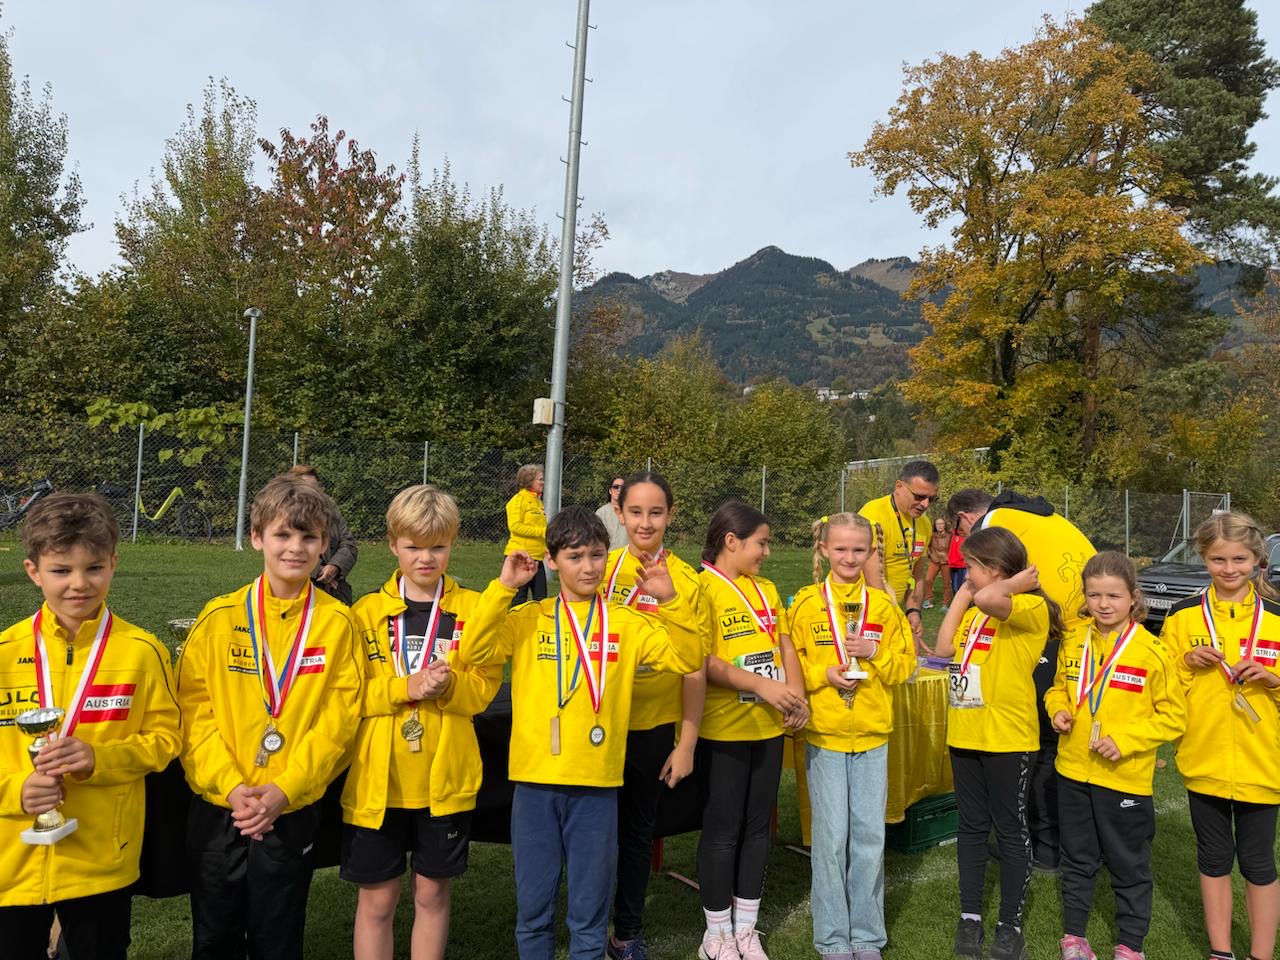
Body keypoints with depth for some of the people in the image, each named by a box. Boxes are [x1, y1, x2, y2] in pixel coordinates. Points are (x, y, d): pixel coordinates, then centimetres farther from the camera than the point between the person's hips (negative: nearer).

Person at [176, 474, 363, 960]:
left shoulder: (337, 622, -6)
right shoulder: (219, 618, -4)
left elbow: (339, 718, -8)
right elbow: (194, 709, -5)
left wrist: (285, 790, -15)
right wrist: (229, 786, -14)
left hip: (293, 811, -1)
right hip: (217, 808, 1)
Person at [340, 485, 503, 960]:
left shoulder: (472, 608, -1)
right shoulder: (367, 611, -1)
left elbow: (485, 686, -3)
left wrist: (447, 685, -22)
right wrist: (406, 688, -19)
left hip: (446, 778, 0)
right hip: (377, 780, 0)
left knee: (432, 892, 14)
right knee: (377, 898, 11)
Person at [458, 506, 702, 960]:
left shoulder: (626, 623, 2)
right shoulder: (527, 619, 2)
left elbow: (688, 658, -4)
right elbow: (473, 653, -11)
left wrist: (671, 601, -15)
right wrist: (502, 588, -16)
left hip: (597, 785, 0)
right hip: (535, 782, 1)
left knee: (589, 914, 11)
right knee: (532, 909, 14)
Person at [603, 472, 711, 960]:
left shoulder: (687, 581, -7)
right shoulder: (602, 569, -5)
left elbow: (695, 667, -5)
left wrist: (687, 742, -4)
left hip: (655, 726, 0)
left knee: (638, 830, 16)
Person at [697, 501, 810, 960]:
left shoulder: (767, 589, 11)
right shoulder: (702, 589, -11)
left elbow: (785, 647, 11)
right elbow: (702, 661, -18)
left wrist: (797, 695, -6)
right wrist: (762, 685, -23)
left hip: (768, 727, 7)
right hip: (723, 730, -6)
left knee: (757, 826, 14)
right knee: (722, 829, 5)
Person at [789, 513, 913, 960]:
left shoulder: (882, 604, 3)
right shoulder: (806, 603, -3)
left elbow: (906, 665, 4)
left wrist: (875, 654, -14)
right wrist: (824, 675, -17)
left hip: (873, 736, 2)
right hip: (824, 735, -2)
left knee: (870, 835, 8)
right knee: (831, 836, 5)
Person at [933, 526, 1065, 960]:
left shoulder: (1031, 608, -14)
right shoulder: (977, 610, 13)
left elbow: (988, 598, -35)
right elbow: (944, 649, 6)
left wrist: (1017, 583, -16)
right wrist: (961, 596, 8)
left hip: (1007, 737, -7)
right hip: (965, 734, 8)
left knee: (1010, 830, 7)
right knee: (972, 826, 14)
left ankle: (1010, 925, 19)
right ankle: (970, 917, 26)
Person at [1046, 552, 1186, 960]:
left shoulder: (1151, 651, -14)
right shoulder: (1072, 641, 0)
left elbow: (1174, 715, -11)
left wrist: (1126, 739, -20)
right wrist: (1059, 711, -6)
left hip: (1126, 776, -4)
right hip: (1074, 771, 4)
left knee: (1129, 866, 14)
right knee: (1077, 860, 18)